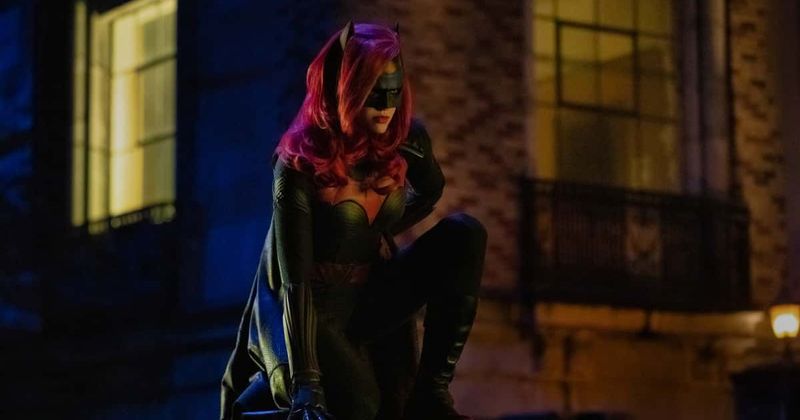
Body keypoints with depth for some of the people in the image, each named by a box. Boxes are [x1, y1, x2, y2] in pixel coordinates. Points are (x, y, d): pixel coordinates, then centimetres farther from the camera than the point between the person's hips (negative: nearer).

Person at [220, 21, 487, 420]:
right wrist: (306, 385, -33)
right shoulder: (301, 163, -21)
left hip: (368, 300, 5)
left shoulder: (405, 140, -5)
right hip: (308, 312, -5)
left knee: (463, 233, -13)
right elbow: (295, 282, -27)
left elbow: (428, 193, 21)